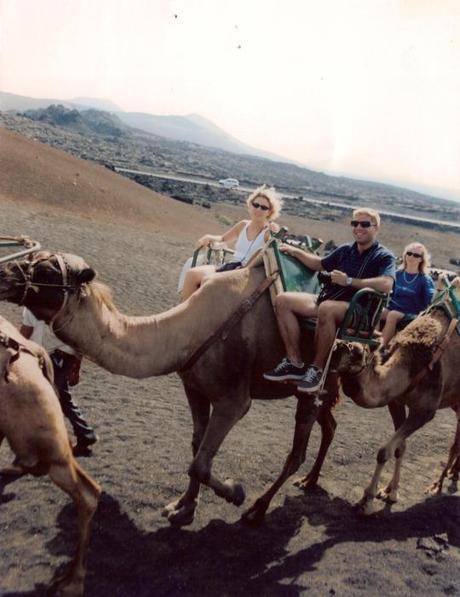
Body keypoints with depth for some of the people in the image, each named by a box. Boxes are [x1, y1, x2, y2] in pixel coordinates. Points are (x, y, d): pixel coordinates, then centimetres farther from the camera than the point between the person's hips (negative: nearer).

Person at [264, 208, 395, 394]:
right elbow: (320, 264, 32)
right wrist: (295, 251, 20)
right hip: (327, 298, 7)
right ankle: (295, 363, -15)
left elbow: (386, 284, -21)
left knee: (326, 308, -40)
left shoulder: (384, 256, -1)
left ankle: (317, 369, -26)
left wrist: (349, 281, -21)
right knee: (283, 300, -11)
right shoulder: (344, 250, 17)